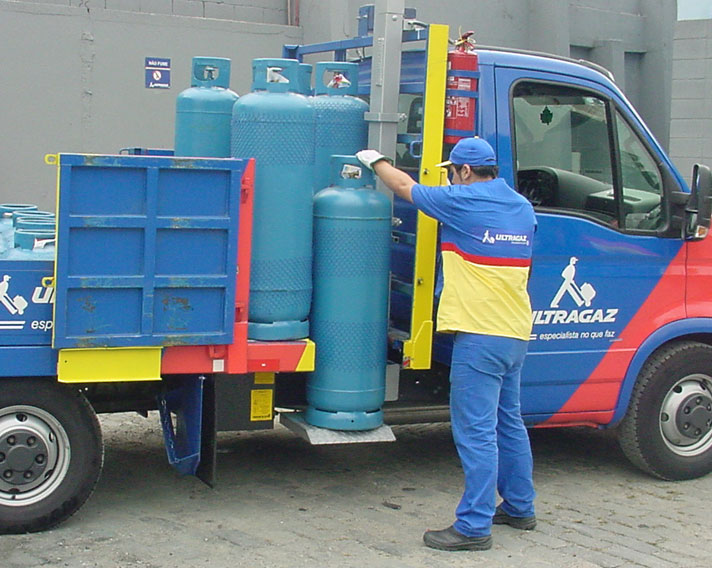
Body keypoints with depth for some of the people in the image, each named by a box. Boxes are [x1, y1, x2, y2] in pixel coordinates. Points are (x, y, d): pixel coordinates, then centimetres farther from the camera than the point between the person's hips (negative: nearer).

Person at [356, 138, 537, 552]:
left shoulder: (464, 202, -10)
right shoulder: (523, 209, 12)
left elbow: (407, 187, 3)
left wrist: (376, 161, 21)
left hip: (480, 334, -9)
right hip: (517, 333, 9)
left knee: (476, 431, -7)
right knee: (509, 424, 19)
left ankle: (474, 526, -5)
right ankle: (519, 508, 29)